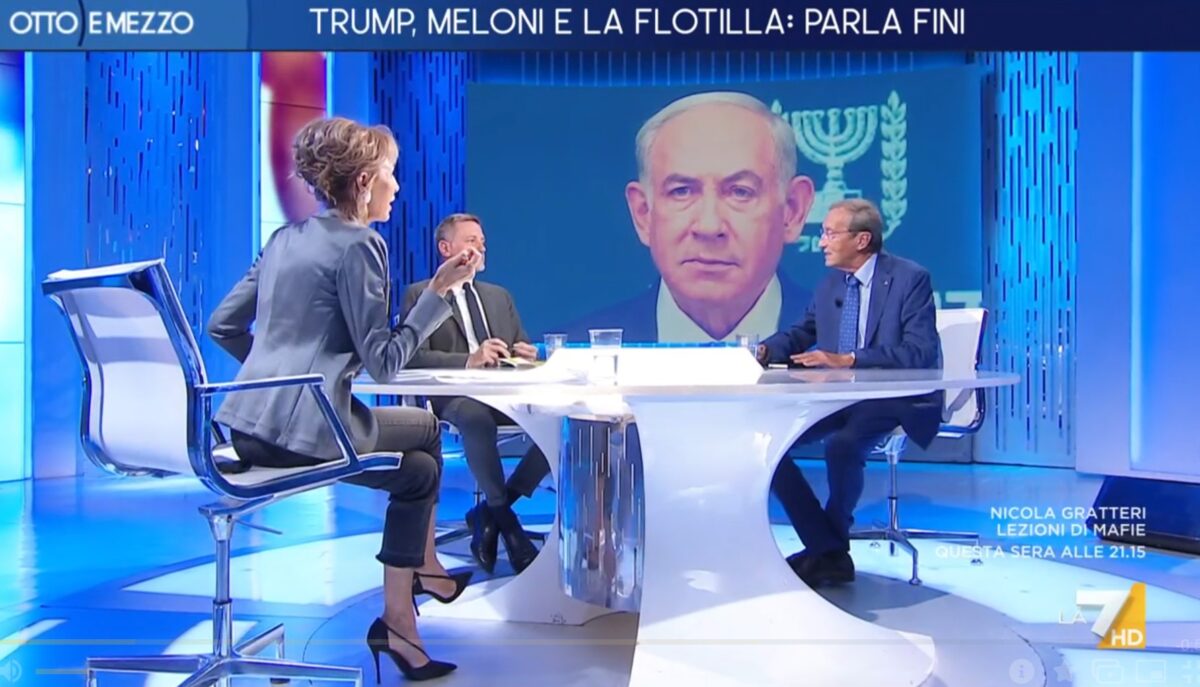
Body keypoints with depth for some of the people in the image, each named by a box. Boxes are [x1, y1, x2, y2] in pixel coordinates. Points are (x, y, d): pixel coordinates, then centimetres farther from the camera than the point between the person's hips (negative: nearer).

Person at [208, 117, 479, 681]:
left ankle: (403, 610, 28)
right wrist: (439, 291, -10)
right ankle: (425, 572, 27)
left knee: (418, 466, 21)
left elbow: (223, 326, 17)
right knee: (428, 430, 18)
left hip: (248, 427, 8)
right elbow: (384, 362, -13)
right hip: (305, 431, -8)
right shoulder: (358, 245, -10)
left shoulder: (286, 237, 14)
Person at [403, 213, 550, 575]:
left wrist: (525, 354, -3)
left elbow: (522, 349, 22)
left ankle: (491, 511, -11)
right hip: (455, 395, -5)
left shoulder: (500, 296, 26)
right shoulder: (420, 295, 8)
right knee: (477, 416, -41)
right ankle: (506, 521, -18)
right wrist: (469, 361, -21)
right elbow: (415, 357, -6)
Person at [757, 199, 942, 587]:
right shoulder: (830, 283, 9)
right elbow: (801, 333, 19)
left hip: (899, 398, -7)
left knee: (842, 443, -34)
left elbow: (919, 353, -20)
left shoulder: (910, 278, -10)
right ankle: (828, 552, -6)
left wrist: (848, 360, -30)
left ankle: (831, 549, -7)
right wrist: (764, 350, -5)